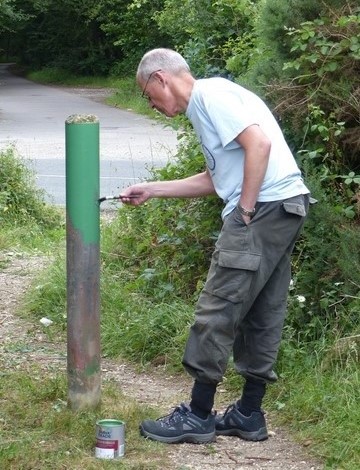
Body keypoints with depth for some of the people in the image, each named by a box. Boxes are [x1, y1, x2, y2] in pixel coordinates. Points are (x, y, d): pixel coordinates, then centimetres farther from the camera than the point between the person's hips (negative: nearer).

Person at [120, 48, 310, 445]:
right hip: (286, 208, 10)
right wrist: (152, 190, 26)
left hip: (265, 205, -10)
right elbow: (216, 179, 27)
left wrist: (245, 211, -15)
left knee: (217, 310, -5)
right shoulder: (206, 103, 23)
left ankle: (198, 415, 1)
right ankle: (248, 414, 19)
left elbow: (259, 143, -20)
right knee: (262, 314, 12)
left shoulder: (210, 94, -8)